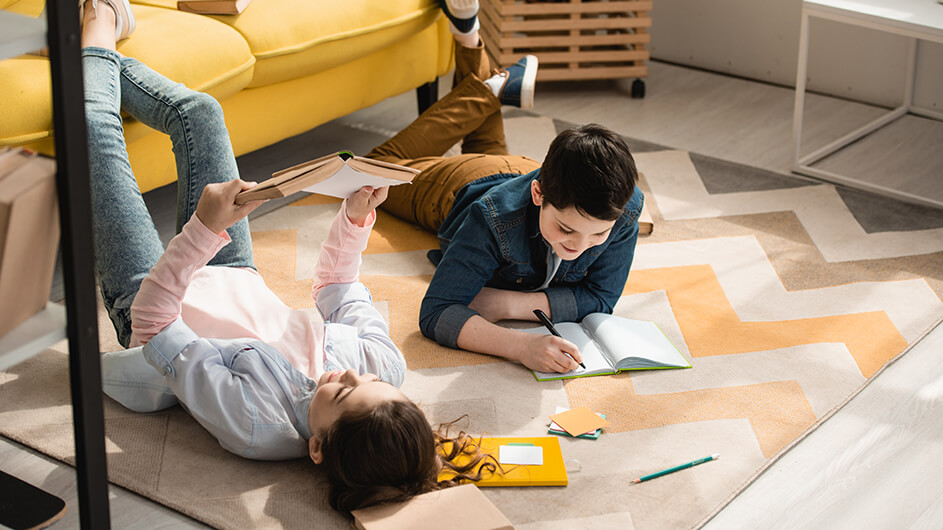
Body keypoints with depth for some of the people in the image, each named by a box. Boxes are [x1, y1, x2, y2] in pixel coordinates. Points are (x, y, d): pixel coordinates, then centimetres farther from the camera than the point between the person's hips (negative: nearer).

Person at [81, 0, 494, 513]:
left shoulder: (253, 427, -48)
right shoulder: (384, 365, -32)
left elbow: (152, 321, -41)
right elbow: (336, 284, -9)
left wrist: (205, 228, -51)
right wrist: (356, 217, -20)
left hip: (144, 299, -4)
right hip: (239, 283, 5)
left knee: (94, 125, 1)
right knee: (197, 111, 10)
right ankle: (105, 48, 44)